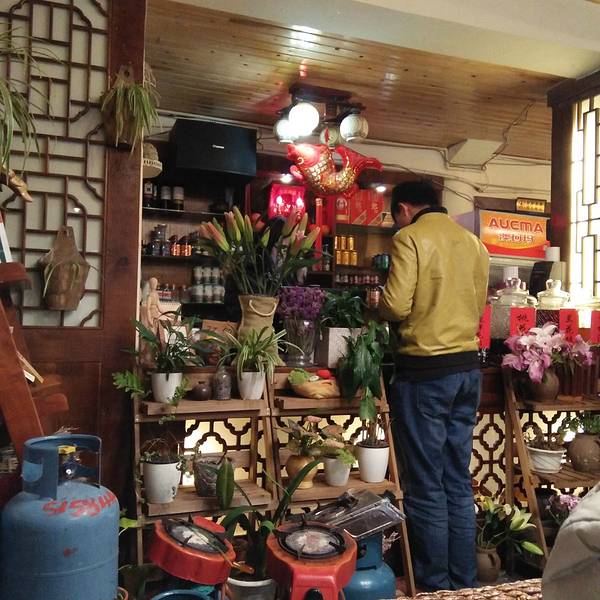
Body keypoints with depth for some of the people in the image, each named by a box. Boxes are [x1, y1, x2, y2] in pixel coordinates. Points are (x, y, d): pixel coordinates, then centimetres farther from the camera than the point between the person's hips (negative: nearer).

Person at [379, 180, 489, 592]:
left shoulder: (411, 237, -7)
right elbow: (478, 307, 16)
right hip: (468, 366, 7)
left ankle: (435, 585, 13)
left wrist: (375, 302, 6)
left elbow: (396, 307, -14)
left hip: (426, 370, -7)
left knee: (426, 485, 3)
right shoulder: (473, 242, 12)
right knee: (459, 481, 14)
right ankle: (465, 583, 23)